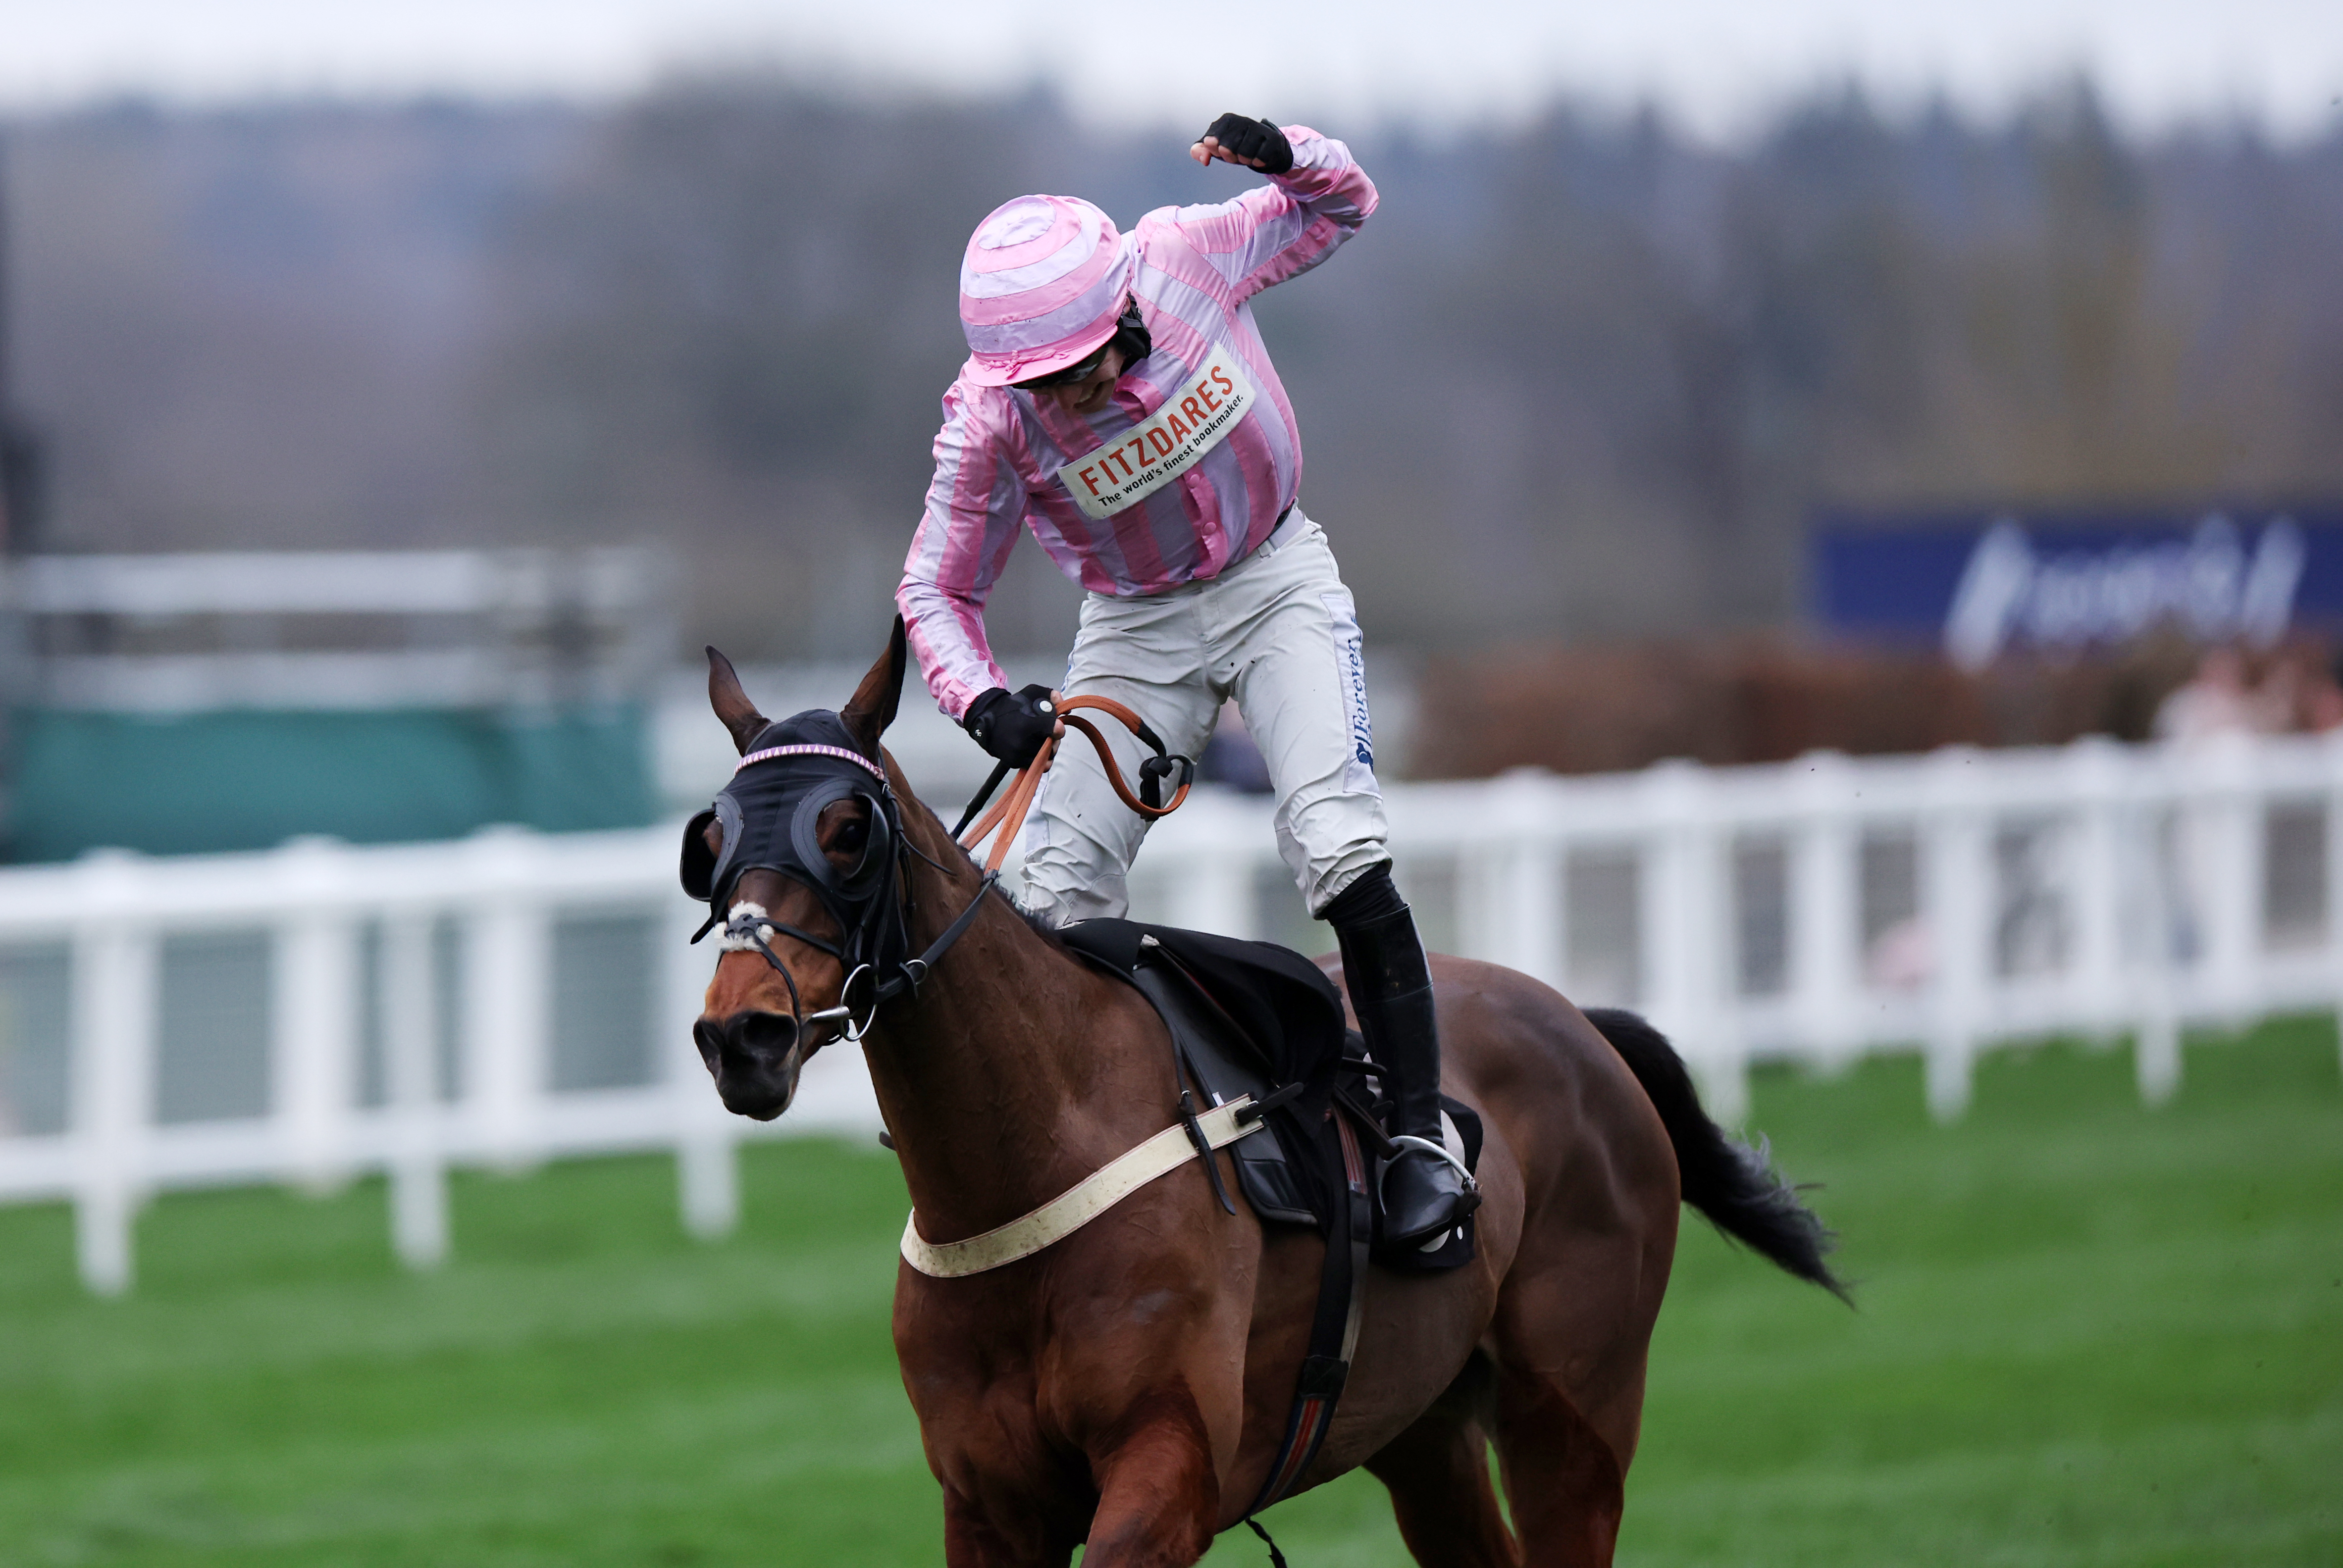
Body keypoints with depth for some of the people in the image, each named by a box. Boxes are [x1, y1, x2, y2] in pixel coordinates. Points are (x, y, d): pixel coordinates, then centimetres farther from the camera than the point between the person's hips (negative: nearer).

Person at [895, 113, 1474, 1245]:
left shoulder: (1187, 257, -23)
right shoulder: (989, 421, -24)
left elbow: (1341, 208, -4)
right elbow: (937, 588, -13)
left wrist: (1287, 158, -27)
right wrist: (982, 699, -33)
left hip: (1274, 584, -1)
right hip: (1134, 630, 1)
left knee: (1338, 851, -17)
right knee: (1057, 896, -8)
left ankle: (1420, 1132, -10)